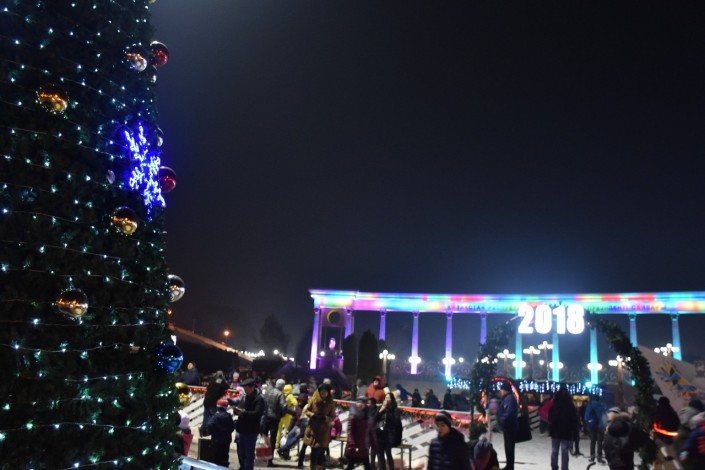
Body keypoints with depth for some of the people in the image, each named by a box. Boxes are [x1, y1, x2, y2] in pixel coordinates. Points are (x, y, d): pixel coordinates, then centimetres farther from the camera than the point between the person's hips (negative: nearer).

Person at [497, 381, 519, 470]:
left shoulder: (510, 398, -18)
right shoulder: (507, 398, 14)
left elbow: (509, 413, -27)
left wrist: (501, 421, -19)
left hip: (509, 427, -10)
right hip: (508, 427, 10)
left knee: (509, 448, -4)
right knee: (508, 447, 18)